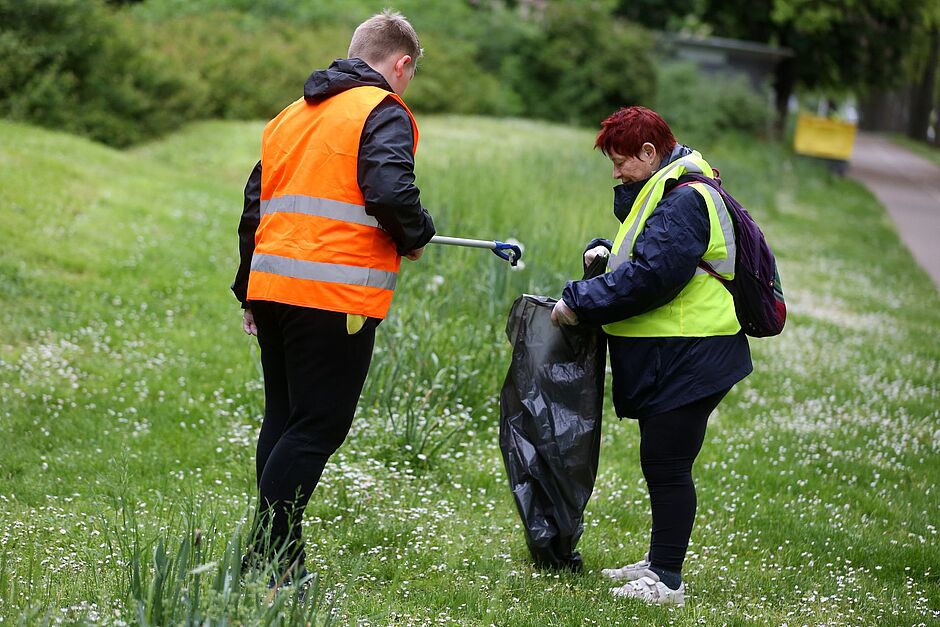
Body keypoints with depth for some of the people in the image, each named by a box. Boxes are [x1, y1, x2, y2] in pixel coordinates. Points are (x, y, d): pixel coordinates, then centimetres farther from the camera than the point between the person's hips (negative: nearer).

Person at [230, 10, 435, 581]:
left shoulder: (293, 115, 21)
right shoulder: (383, 112, -4)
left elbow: (255, 207, 23)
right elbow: (390, 191, -20)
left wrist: (250, 295, 27)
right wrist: (416, 235, 0)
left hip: (272, 290, 8)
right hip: (334, 297, -8)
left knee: (284, 420, 15)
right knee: (318, 426, -5)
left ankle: (275, 557, 18)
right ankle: (269, 556, -9)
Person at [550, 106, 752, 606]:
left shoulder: (685, 201, -18)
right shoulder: (665, 192, 17)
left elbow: (650, 276, -26)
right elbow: (645, 256, 29)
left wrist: (580, 301, -19)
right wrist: (605, 252, 9)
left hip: (687, 360, -11)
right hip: (664, 359, 11)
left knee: (666, 467, -7)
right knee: (660, 464, 17)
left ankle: (667, 581, -2)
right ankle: (659, 562, 27)